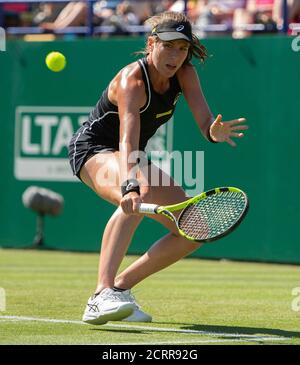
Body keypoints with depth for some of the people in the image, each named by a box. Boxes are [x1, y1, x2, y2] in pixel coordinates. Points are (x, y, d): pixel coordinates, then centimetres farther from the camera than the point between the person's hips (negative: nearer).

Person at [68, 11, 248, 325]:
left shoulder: (184, 73, -9)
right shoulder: (132, 82, -30)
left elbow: (204, 122, -20)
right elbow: (127, 141, -44)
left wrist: (215, 131, -45)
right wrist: (130, 185, -61)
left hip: (133, 159, 8)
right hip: (93, 150, -8)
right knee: (141, 193, -41)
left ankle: (120, 286, 7)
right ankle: (101, 298, -49)